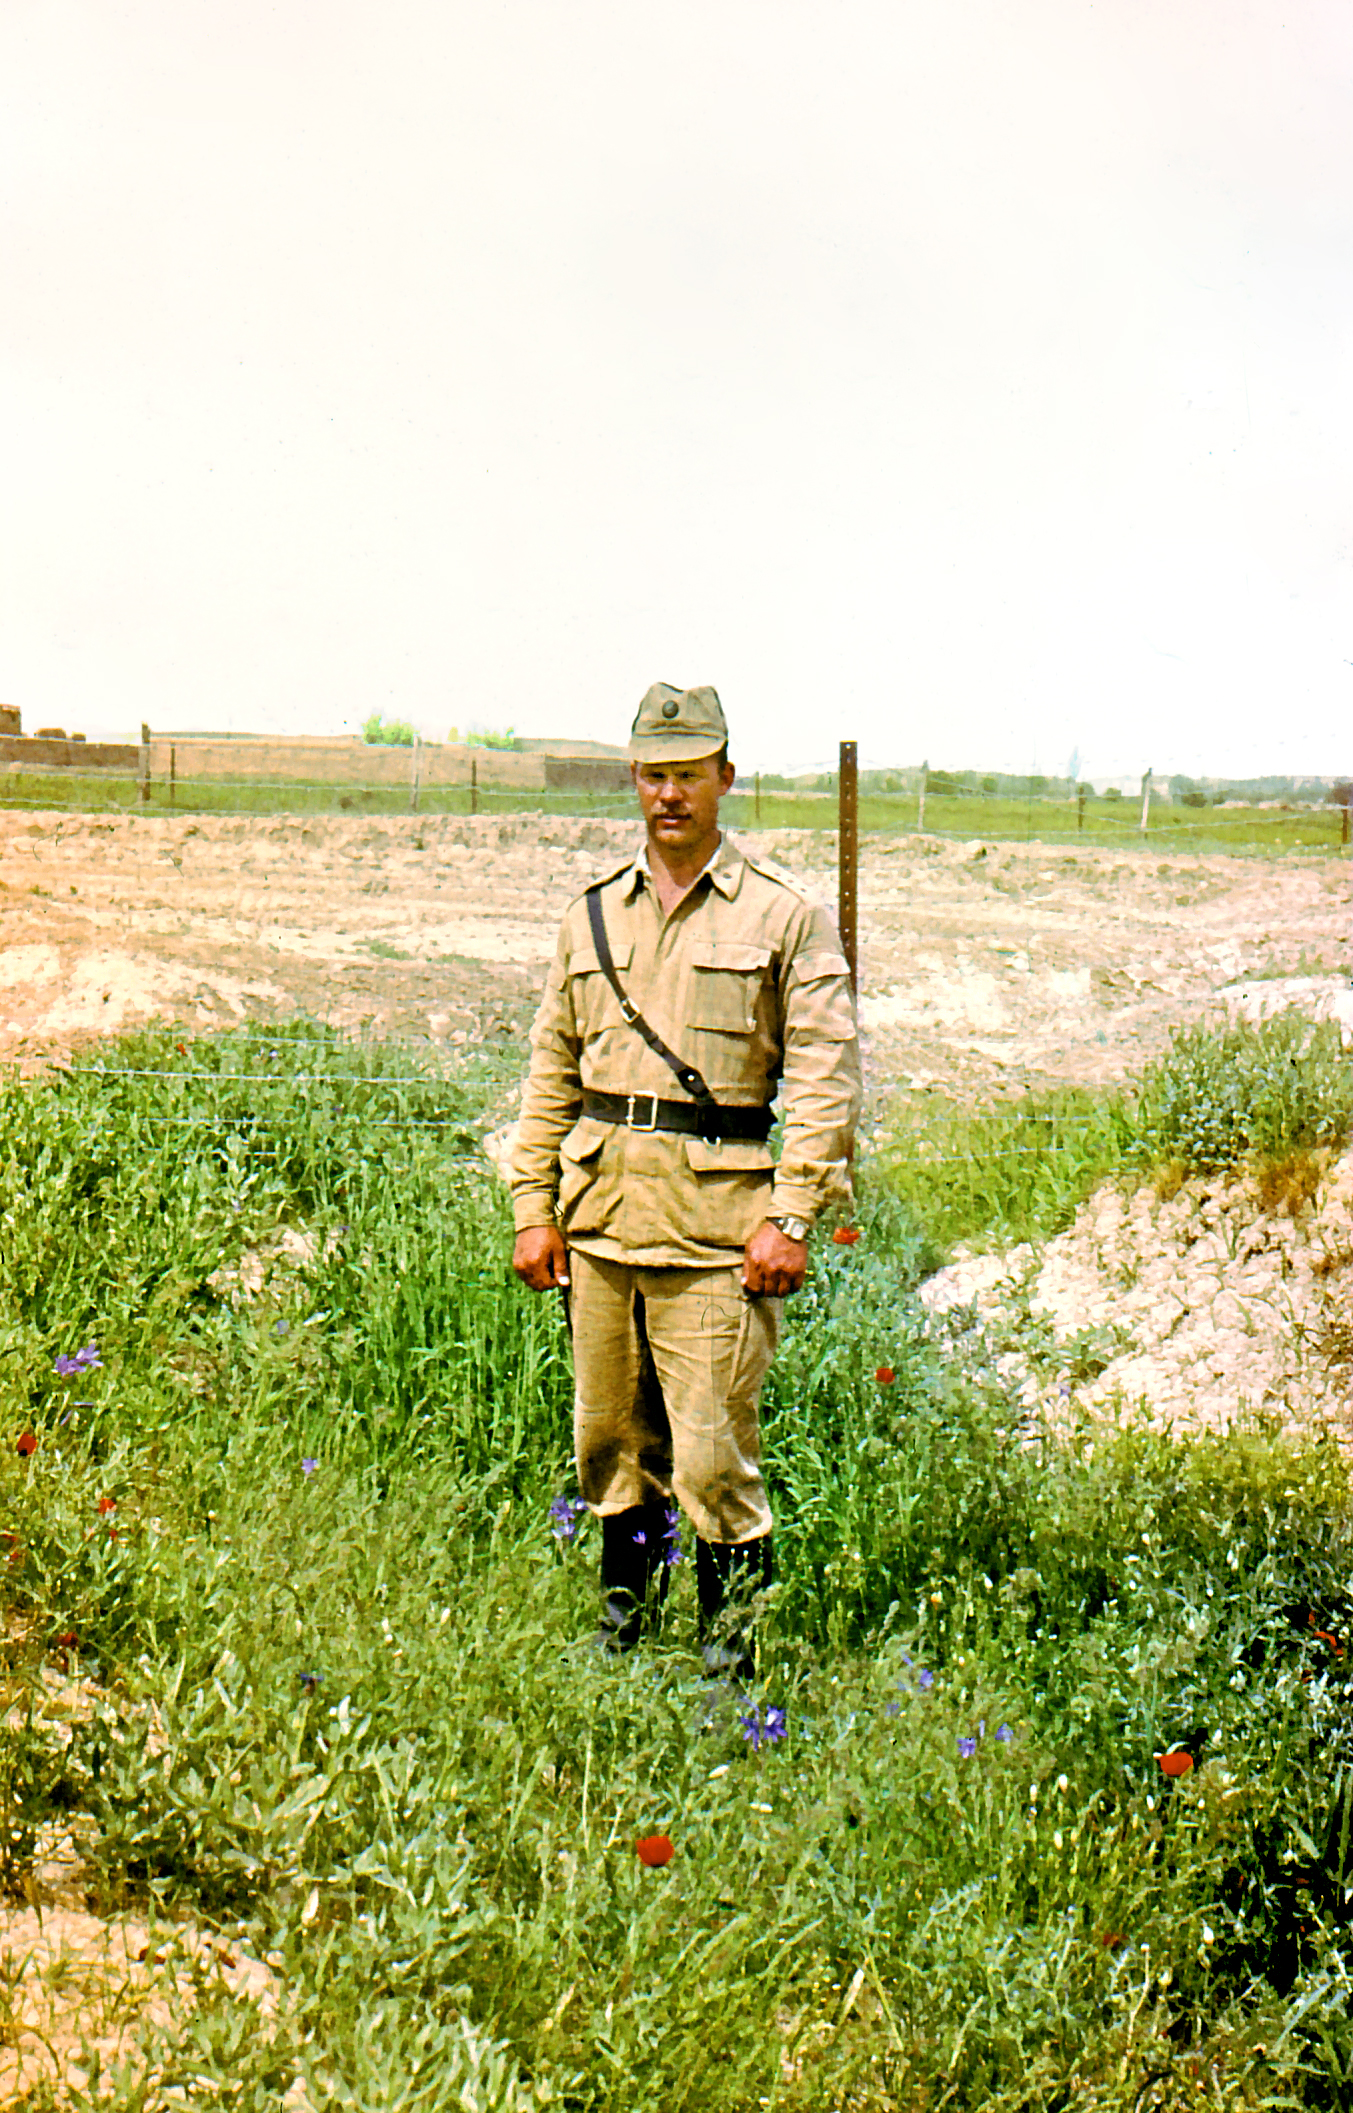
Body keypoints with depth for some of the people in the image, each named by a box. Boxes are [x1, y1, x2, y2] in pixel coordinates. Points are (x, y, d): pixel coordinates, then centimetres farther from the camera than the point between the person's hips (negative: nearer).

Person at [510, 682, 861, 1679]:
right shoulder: (592, 915, 13)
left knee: (710, 1451, -5)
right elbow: (551, 1071, 16)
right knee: (609, 1436, 12)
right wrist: (535, 1206, 9)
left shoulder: (785, 915, 0)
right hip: (600, 1202, 5)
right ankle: (619, 1625, 27)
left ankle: (730, 1654, 6)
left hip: (716, 1210, -5)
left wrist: (791, 1216, -12)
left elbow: (826, 1075, -4)